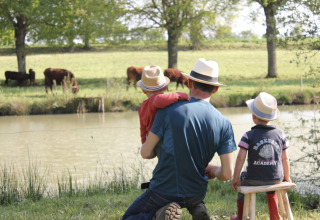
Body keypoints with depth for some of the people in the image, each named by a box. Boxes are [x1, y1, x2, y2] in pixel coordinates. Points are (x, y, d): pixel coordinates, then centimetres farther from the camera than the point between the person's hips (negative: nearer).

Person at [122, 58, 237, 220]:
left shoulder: (168, 111, -15)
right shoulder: (223, 124, -9)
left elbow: (145, 153, -8)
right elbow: (227, 174, -10)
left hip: (164, 193, -3)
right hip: (196, 193, 3)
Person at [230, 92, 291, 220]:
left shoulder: (248, 136, -10)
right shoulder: (280, 135, -1)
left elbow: (240, 158, -12)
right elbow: (285, 159, 4)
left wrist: (235, 178, -3)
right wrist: (287, 178, 17)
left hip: (254, 179, -3)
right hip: (276, 178, 3)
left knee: (242, 184, 30)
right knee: (271, 190, 37)